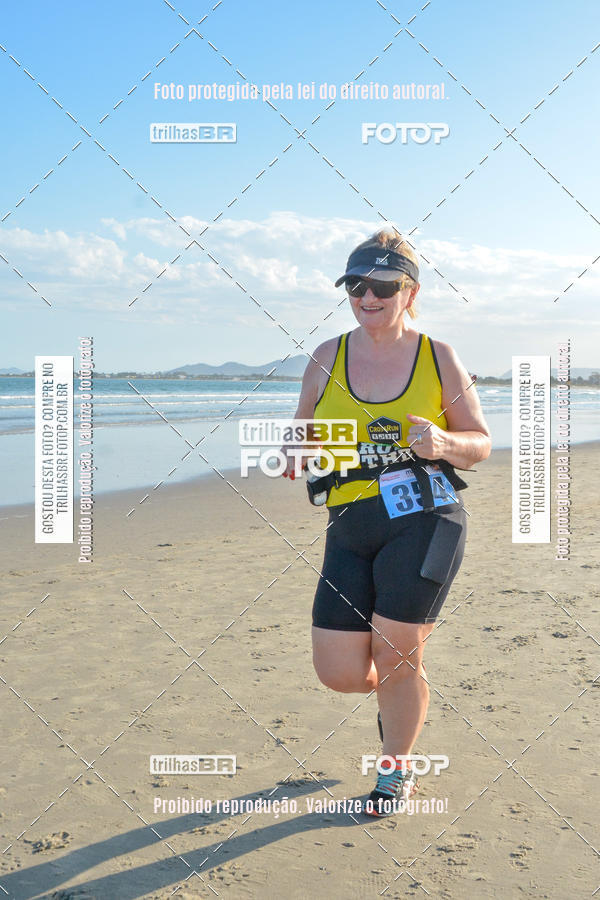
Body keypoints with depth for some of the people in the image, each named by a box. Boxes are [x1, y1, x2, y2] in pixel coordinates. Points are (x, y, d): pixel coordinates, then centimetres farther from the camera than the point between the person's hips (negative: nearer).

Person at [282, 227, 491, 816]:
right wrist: (297, 456, -8)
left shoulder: (438, 359, 2)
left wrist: (442, 444, -16)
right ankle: (401, 689, 36)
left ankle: (397, 772, 26)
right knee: (340, 672, -2)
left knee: (395, 656, -2)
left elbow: (480, 444, 7)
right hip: (351, 527, 3)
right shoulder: (328, 359, 7)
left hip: (424, 520, -3)